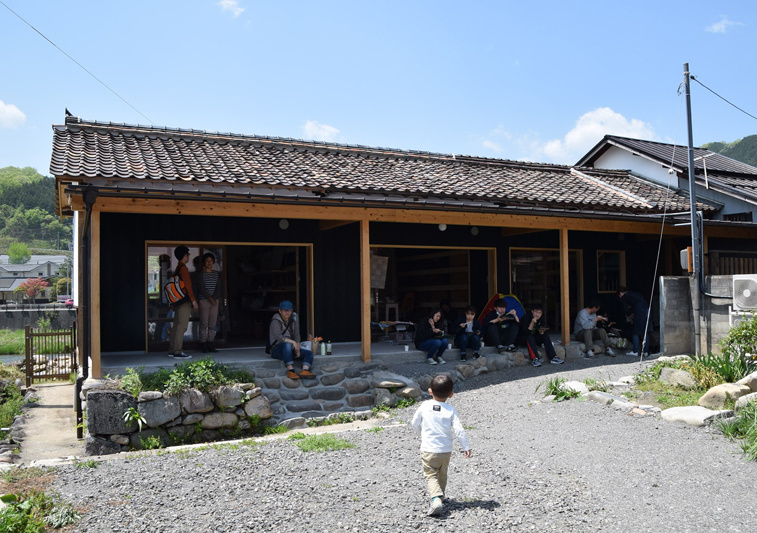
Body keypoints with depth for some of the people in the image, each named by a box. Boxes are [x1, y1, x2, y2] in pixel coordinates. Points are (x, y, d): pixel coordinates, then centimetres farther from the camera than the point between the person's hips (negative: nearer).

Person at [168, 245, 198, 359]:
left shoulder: (177, 268, 18)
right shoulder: (183, 268, -12)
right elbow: (188, 285, -17)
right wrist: (193, 300, -16)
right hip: (184, 301, -10)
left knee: (176, 325, 12)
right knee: (182, 325, -10)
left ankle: (172, 350, 15)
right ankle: (177, 352, -12)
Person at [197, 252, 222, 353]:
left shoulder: (217, 274, 14)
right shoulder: (200, 275, 4)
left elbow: (218, 288, 7)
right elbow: (202, 288, -6)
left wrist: (215, 298, -9)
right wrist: (210, 298, -15)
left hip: (215, 300, 3)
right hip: (204, 301, -3)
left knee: (212, 324, 1)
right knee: (204, 323, -5)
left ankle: (211, 344, 6)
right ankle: (203, 344, -2)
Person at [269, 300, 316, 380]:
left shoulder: (294, 321, 12)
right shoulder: (275, 321, -8)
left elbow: (297, 336, 4)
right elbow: (278, 337, -24)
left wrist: (298, 349, -13)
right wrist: (293, 342, -33)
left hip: (290, 349, 7)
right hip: (277, 350, -6)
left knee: (309, 353, -14)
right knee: (287, 344, -40)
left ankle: (305, 370, -41)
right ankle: (290, 370, -47)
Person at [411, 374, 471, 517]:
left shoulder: (424, 406, -6)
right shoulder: (451, 410, -8)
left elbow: (415, 424, 4)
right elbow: (458, 430, -10)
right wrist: (466, 447, 0)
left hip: (428, 450, -2)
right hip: (446, 450, 2)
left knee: (431, 475, -1)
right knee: (442, 475, 23)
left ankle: (436, 498, -23)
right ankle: (439, 495, 38)